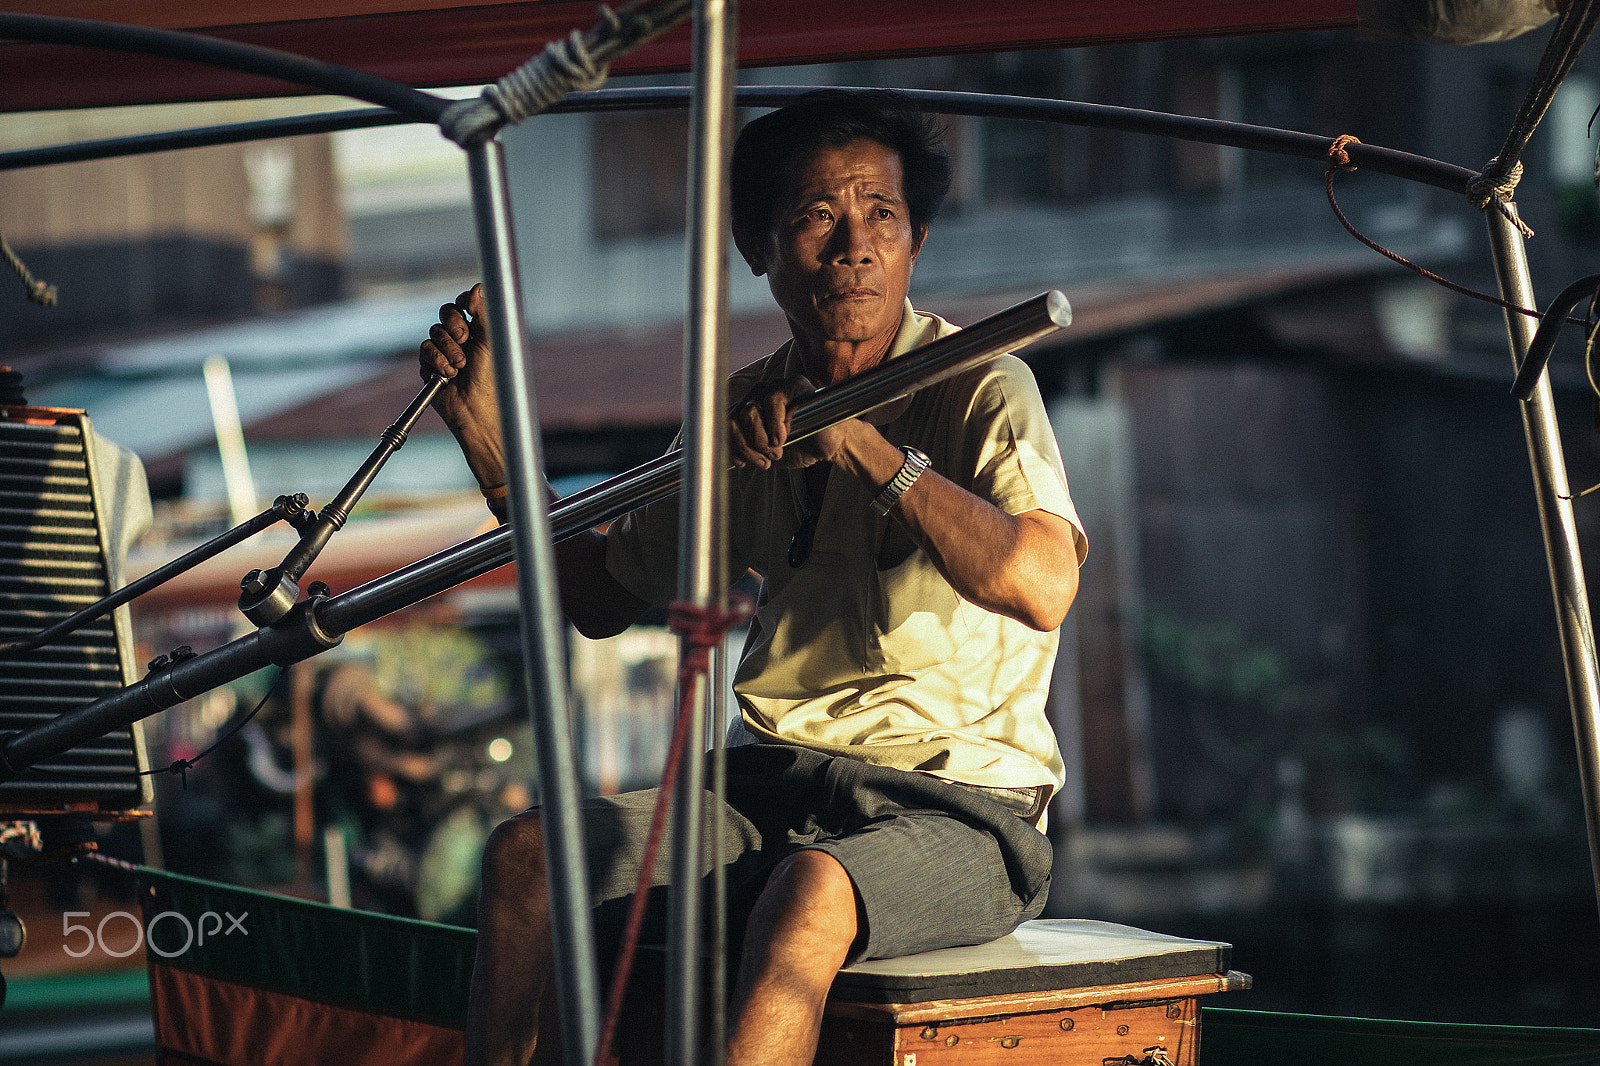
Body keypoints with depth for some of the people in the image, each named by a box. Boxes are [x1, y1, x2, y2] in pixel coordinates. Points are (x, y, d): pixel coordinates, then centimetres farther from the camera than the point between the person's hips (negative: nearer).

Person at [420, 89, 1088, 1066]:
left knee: (811, 895, -37)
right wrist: (484, 423, 13)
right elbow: (604, 597, 21)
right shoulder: (746, 413, 10)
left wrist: (862, 446, -27)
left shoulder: (979, 388, -8)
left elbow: (1040, 587, -27)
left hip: (957, 810, -6)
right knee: (530, 849, -14)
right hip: (777, 786, 6)